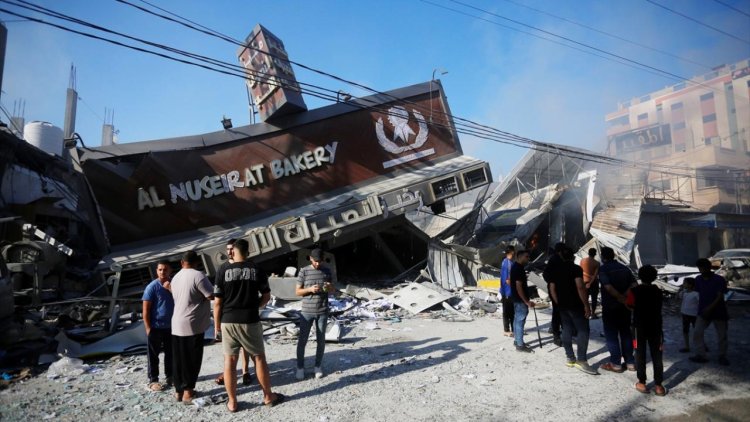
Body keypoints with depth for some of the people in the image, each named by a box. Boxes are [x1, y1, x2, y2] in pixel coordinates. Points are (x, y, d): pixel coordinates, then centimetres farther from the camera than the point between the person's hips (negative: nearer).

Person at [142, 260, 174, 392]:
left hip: (170, 326, 5)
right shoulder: (152, 287, -12)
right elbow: (146, 309, -11)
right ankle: (153, 380, 17)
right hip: (155, 327, -5)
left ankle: (170, 376, 28)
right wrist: (148, 328, -12)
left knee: (170, 353, 14)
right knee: (154, 355, 6)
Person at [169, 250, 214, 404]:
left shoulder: (175, 278, 9)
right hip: (193, 324, -7)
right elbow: (211, 296, -16)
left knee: (179, 360, 13)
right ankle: (188, 391, 6)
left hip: (177, 324, 7)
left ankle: (179, 390, 21)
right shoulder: (198, 275, -14)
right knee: (192, 359, 3)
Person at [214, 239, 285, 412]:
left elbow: (218, 302, -4)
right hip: (250, 321, 0)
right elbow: (266, 296, 3)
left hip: (228, 321, 0)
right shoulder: (257, 270, -2)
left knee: (230, 361, 9)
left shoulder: (224, 271, -4)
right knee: (259, 358, 10)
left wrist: (217, 324, 6)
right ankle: (268, 396, 20)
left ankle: (232, 402, 16)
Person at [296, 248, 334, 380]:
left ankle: (318, 366, 24)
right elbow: (297, 291, -2)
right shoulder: (304, 271, -5)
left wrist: (329, 287, -11)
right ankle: (300, 367, 18)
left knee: (321, 340, 9)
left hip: (322, 311, 2)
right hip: (307, 311, -2)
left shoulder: (326, 271, 4)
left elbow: (332, 289, 12)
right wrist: (310, 289, -19)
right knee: (302, 340, 3)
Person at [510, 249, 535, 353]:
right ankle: (520, 345, 1)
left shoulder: (515, 266, 10)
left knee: (517, 320, 16)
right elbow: (519, 287, -24)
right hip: (520, 299, -10)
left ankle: (517, 341, 26)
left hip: (517, 298, 10)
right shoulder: (518, 268, -21)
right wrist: (526, 301, -22)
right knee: (520, 321, -5)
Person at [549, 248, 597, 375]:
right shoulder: (576, 268, -9)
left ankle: (570, 358, 14)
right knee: (583, 330, -4)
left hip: (562, 305, 7)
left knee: (567, 330, 10)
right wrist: (586, 305, -16)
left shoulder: (556, 270, 11)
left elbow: (552, 289, 12)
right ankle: (581, 360, -10)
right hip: (576, 305, -6)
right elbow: (580, 287, -20)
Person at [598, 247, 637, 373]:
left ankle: (616, 364, 7)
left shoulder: (603, 269, -11)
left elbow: (608, 287, -24)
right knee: (626, 334, 15)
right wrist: (624, 296, -10)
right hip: (625, 307, 6)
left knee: (611, 335, 3)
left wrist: (620, 298, -18)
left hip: (610, 307, -6)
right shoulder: (624, 268, 8)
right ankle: (630, 362, 21)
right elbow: (634, 285, -3)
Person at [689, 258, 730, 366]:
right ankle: (701, 355, -1)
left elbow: (720, 297, -18)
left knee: (722, 336, 7)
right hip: (703, 312, 3)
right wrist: (700, 308, 8)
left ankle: (722, 356, 23)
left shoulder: (719, 279, -13)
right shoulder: (698, 279, 1)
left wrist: (710, 308, -26)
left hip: (718, 312, -3)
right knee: (697, 333, -7)